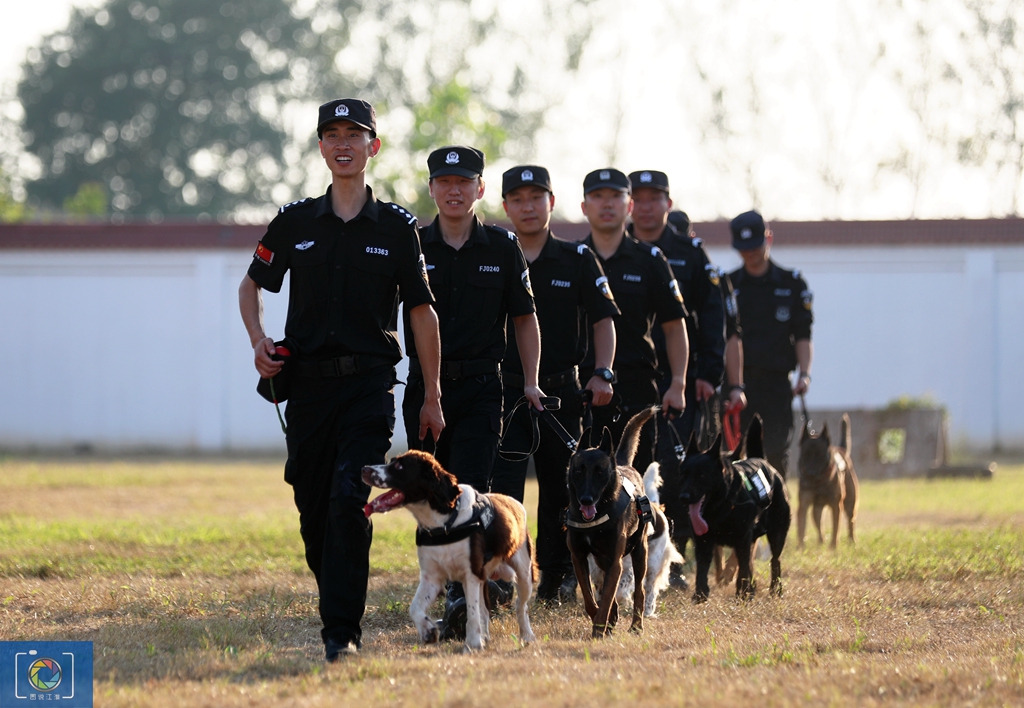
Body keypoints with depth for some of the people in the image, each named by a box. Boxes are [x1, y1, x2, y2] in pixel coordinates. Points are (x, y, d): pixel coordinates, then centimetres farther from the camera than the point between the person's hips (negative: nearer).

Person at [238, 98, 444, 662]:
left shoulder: (396, 227, 3)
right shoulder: (295, 222, 7)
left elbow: (421, 311, 7)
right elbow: (252, 284, 19)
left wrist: (431, 397, 6)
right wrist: (258, 339, -1)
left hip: (370, 382, -3)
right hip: (307, 382, 3)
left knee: (350, 501, -16)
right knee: (313, 507, 5)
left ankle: (342, 630, -18)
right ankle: (336, 604, 25)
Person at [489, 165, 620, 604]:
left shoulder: (577, 260, 4)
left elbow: (603, 320, 4)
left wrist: (603, 373, -9)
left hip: (561, 389, 1)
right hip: (505, 388, 0)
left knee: (560, 486, 8)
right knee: (503, 485, -13)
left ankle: (557, 576, 20)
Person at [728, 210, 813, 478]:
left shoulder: (792, 283, 9)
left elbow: (803, 335, 7)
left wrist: (804, 373, -7)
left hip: (776, 382, 0)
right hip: (737, 381, 1)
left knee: (776, 453, -5)